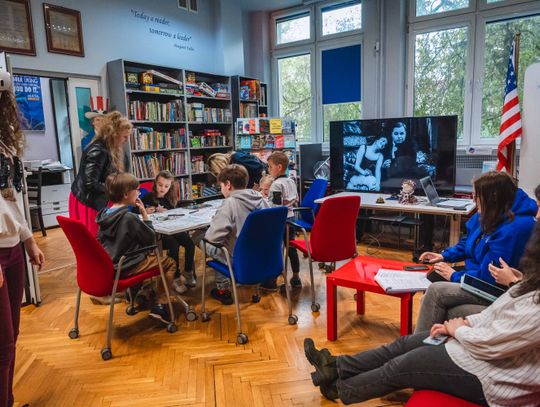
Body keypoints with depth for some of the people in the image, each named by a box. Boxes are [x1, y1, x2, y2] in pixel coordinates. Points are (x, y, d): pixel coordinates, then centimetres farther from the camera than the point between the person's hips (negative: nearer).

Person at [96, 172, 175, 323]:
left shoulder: (104, 215, 0)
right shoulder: (129, 218, -23)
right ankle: (159, 305, 1)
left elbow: (100, 240, 16)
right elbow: (151, 239, -12)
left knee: (148, 255, 32)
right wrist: (145, 214, -6)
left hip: (106, 266, 8)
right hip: (125, 268, -8)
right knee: (169, 262, 4)